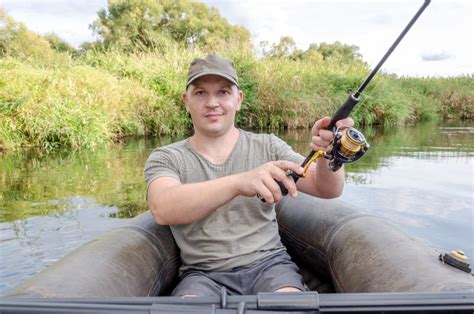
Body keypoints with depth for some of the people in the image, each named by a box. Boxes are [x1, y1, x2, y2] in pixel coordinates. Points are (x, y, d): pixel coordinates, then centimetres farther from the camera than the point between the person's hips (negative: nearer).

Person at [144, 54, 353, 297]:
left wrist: (327, 154, -26)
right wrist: (238, 182, -35)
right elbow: (162, 209, -20)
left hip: (268, 263, 1)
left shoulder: (267, 147, 6)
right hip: (203, 274, 0)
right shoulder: (165, 158, 2)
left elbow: (327, 190, -2)